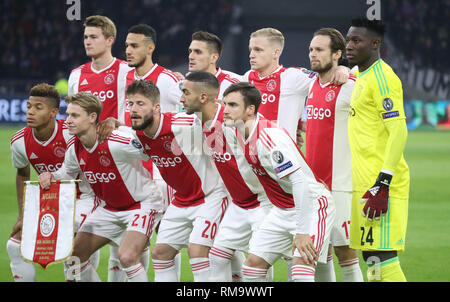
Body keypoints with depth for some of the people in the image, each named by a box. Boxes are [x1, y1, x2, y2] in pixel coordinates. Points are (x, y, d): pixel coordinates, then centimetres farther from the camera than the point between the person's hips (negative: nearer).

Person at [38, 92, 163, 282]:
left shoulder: (116, 143, -30)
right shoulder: (75, 149, -7)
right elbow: (67, 173, 14)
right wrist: (51, 177, -9)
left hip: (142, 203, -8)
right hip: (109, 208, 8)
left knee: (127, 257, -28)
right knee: (75, 254, 5)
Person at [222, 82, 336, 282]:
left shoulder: (269, 137, -28)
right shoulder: (237, 129, -2)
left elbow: (300, 181, -32)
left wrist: (302, 232, -32)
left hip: (311, 204, -9)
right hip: (283, 210, 9)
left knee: (301, 270, -24)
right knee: (253, 263, 4)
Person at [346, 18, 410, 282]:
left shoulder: (382, 77, -11)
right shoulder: (359, 77, 19)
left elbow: (398, 131, -19)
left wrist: (382, 184, -23)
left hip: (379, 182, -10)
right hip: (362, 182, 10)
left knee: (383, 255, -12)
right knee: (371, 255, 9)